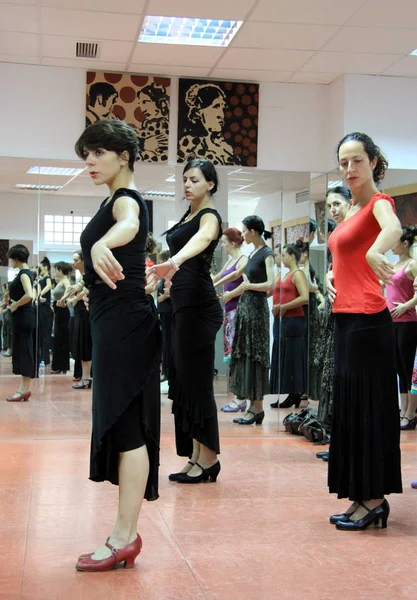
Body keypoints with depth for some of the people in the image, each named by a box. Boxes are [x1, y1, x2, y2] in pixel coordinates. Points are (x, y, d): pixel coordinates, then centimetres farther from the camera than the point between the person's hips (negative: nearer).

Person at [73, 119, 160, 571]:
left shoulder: (126, 198, -11)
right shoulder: (113, 201, 17)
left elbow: (129, 225, -39)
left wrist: (102, 244, -61)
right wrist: (89, 281, 56)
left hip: (126, 321, -10)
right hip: (112, 320, 10)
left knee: (126, 426, -9)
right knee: (121, 423, 10)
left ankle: (125, 537, -5)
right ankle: (125, 535, 16)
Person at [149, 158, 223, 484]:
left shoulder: (210, 216, -11)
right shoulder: (188, 216, 16)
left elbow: (199, 241, -34)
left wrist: (175, 261, -53)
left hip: (200, 306, -9)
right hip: (184, 304, 9)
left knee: (197, 381, -6)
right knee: (186, 380, 9)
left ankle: (208, 459, 2)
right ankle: (197, 457, 14)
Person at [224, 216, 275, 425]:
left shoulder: (267, 254, -10)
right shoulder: (252, 253, 14)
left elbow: (271, 284, -20)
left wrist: (248, 285, -16)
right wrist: (229, 294, 26)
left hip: (256, 307, -9)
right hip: (245, 306, 9)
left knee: (255, 355, -5)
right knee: (244, 354, 8)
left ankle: (257, 407, 1)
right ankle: (252, 405, 13)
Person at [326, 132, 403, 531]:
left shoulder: (378, 202, -8)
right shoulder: (352, 209, 16)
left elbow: (393, 228, -33)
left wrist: (375, 251, -54)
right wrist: (331, 276, 7)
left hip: (366, 319, -9)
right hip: (345, 318, 9)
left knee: (368, 406, -4)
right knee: (348, 406, 11)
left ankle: (374, 500, 5)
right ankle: (362, 498, 20)